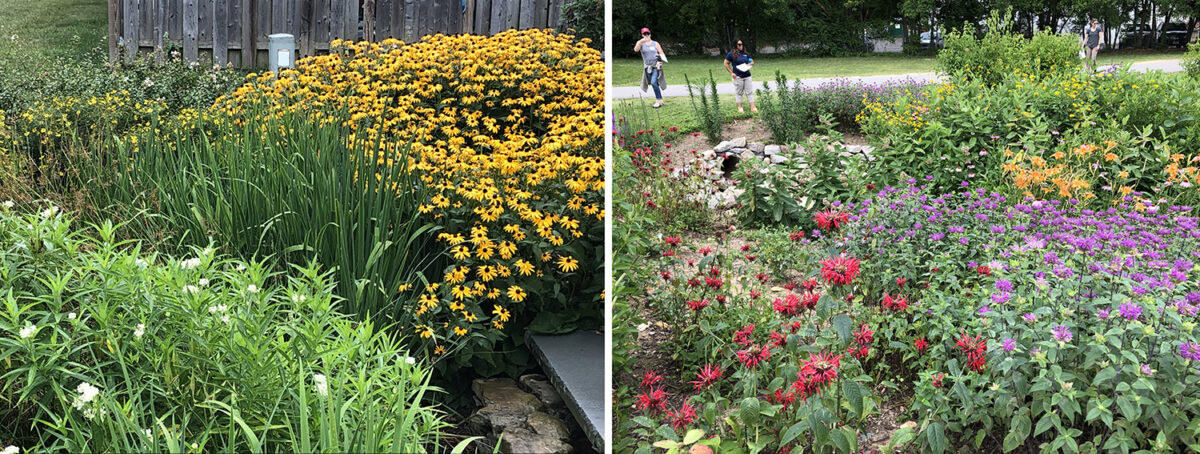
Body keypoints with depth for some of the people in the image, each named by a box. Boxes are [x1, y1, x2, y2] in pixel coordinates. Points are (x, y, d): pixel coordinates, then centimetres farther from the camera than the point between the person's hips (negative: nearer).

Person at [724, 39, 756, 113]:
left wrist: (750, 64, -2)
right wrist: (732, 73, -6)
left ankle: (753, 107, 5)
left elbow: (752, 61, 23)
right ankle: (740, 108, 14)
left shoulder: (745, 54, 12)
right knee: (739, 92, 3)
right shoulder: (731, 54, -1)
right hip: (738, 77, -4)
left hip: (747, 76, 4)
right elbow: (726, 64, 0)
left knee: (749, 92, 3)